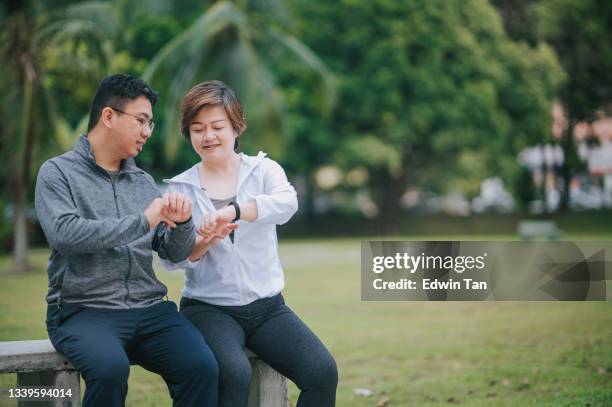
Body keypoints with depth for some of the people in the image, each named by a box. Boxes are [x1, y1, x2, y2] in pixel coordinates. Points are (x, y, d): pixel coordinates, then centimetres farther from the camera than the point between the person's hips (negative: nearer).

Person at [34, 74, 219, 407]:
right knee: (111, 368, -35)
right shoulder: (58, 173, 3)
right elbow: (64, 233, -16)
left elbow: (176, 253, 15)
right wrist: (141, 222, -14)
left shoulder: (143, 182, 17)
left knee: (202, 367, -23)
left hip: (149, 308, 4)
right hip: (83, 309, -4)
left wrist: (182, 223, -7)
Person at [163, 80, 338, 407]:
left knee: (323, 372, -20)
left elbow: (287, 203, -18)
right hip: (209, 307, -1)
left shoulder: (263, 170, 5)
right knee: (234, 374, -32)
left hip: (267, 305, 2)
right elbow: (170, 258, -1)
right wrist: (204, 242, -22)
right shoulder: (179, 188, 5)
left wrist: (231, 211, -36)